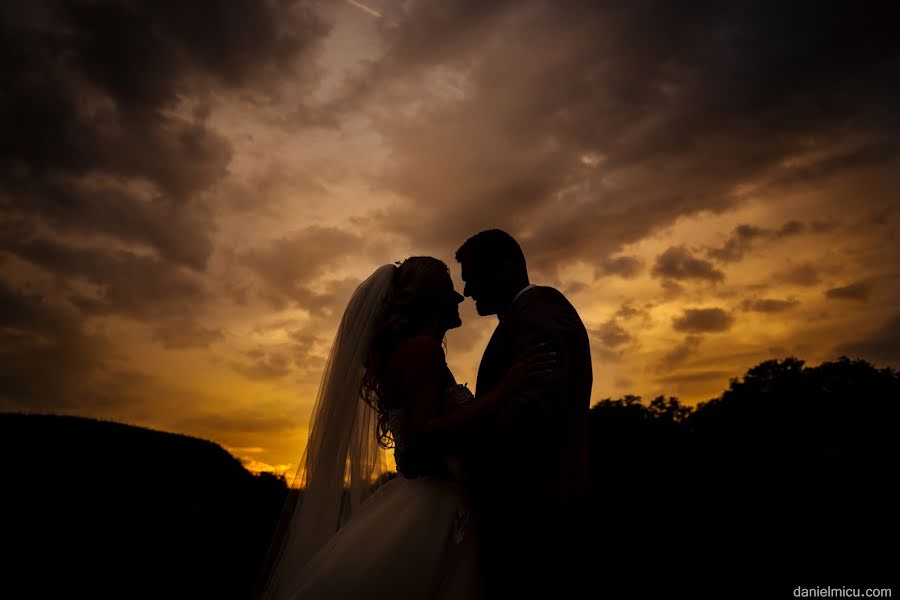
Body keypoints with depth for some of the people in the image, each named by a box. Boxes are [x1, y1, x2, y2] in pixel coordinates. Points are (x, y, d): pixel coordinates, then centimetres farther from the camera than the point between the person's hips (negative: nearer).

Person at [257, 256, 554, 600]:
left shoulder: (403, 348, 14)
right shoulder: (422, 346, -14)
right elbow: (424, 435, -24)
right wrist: (505, 390, -25)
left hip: (418, 500, 9)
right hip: (431, 510, -9)